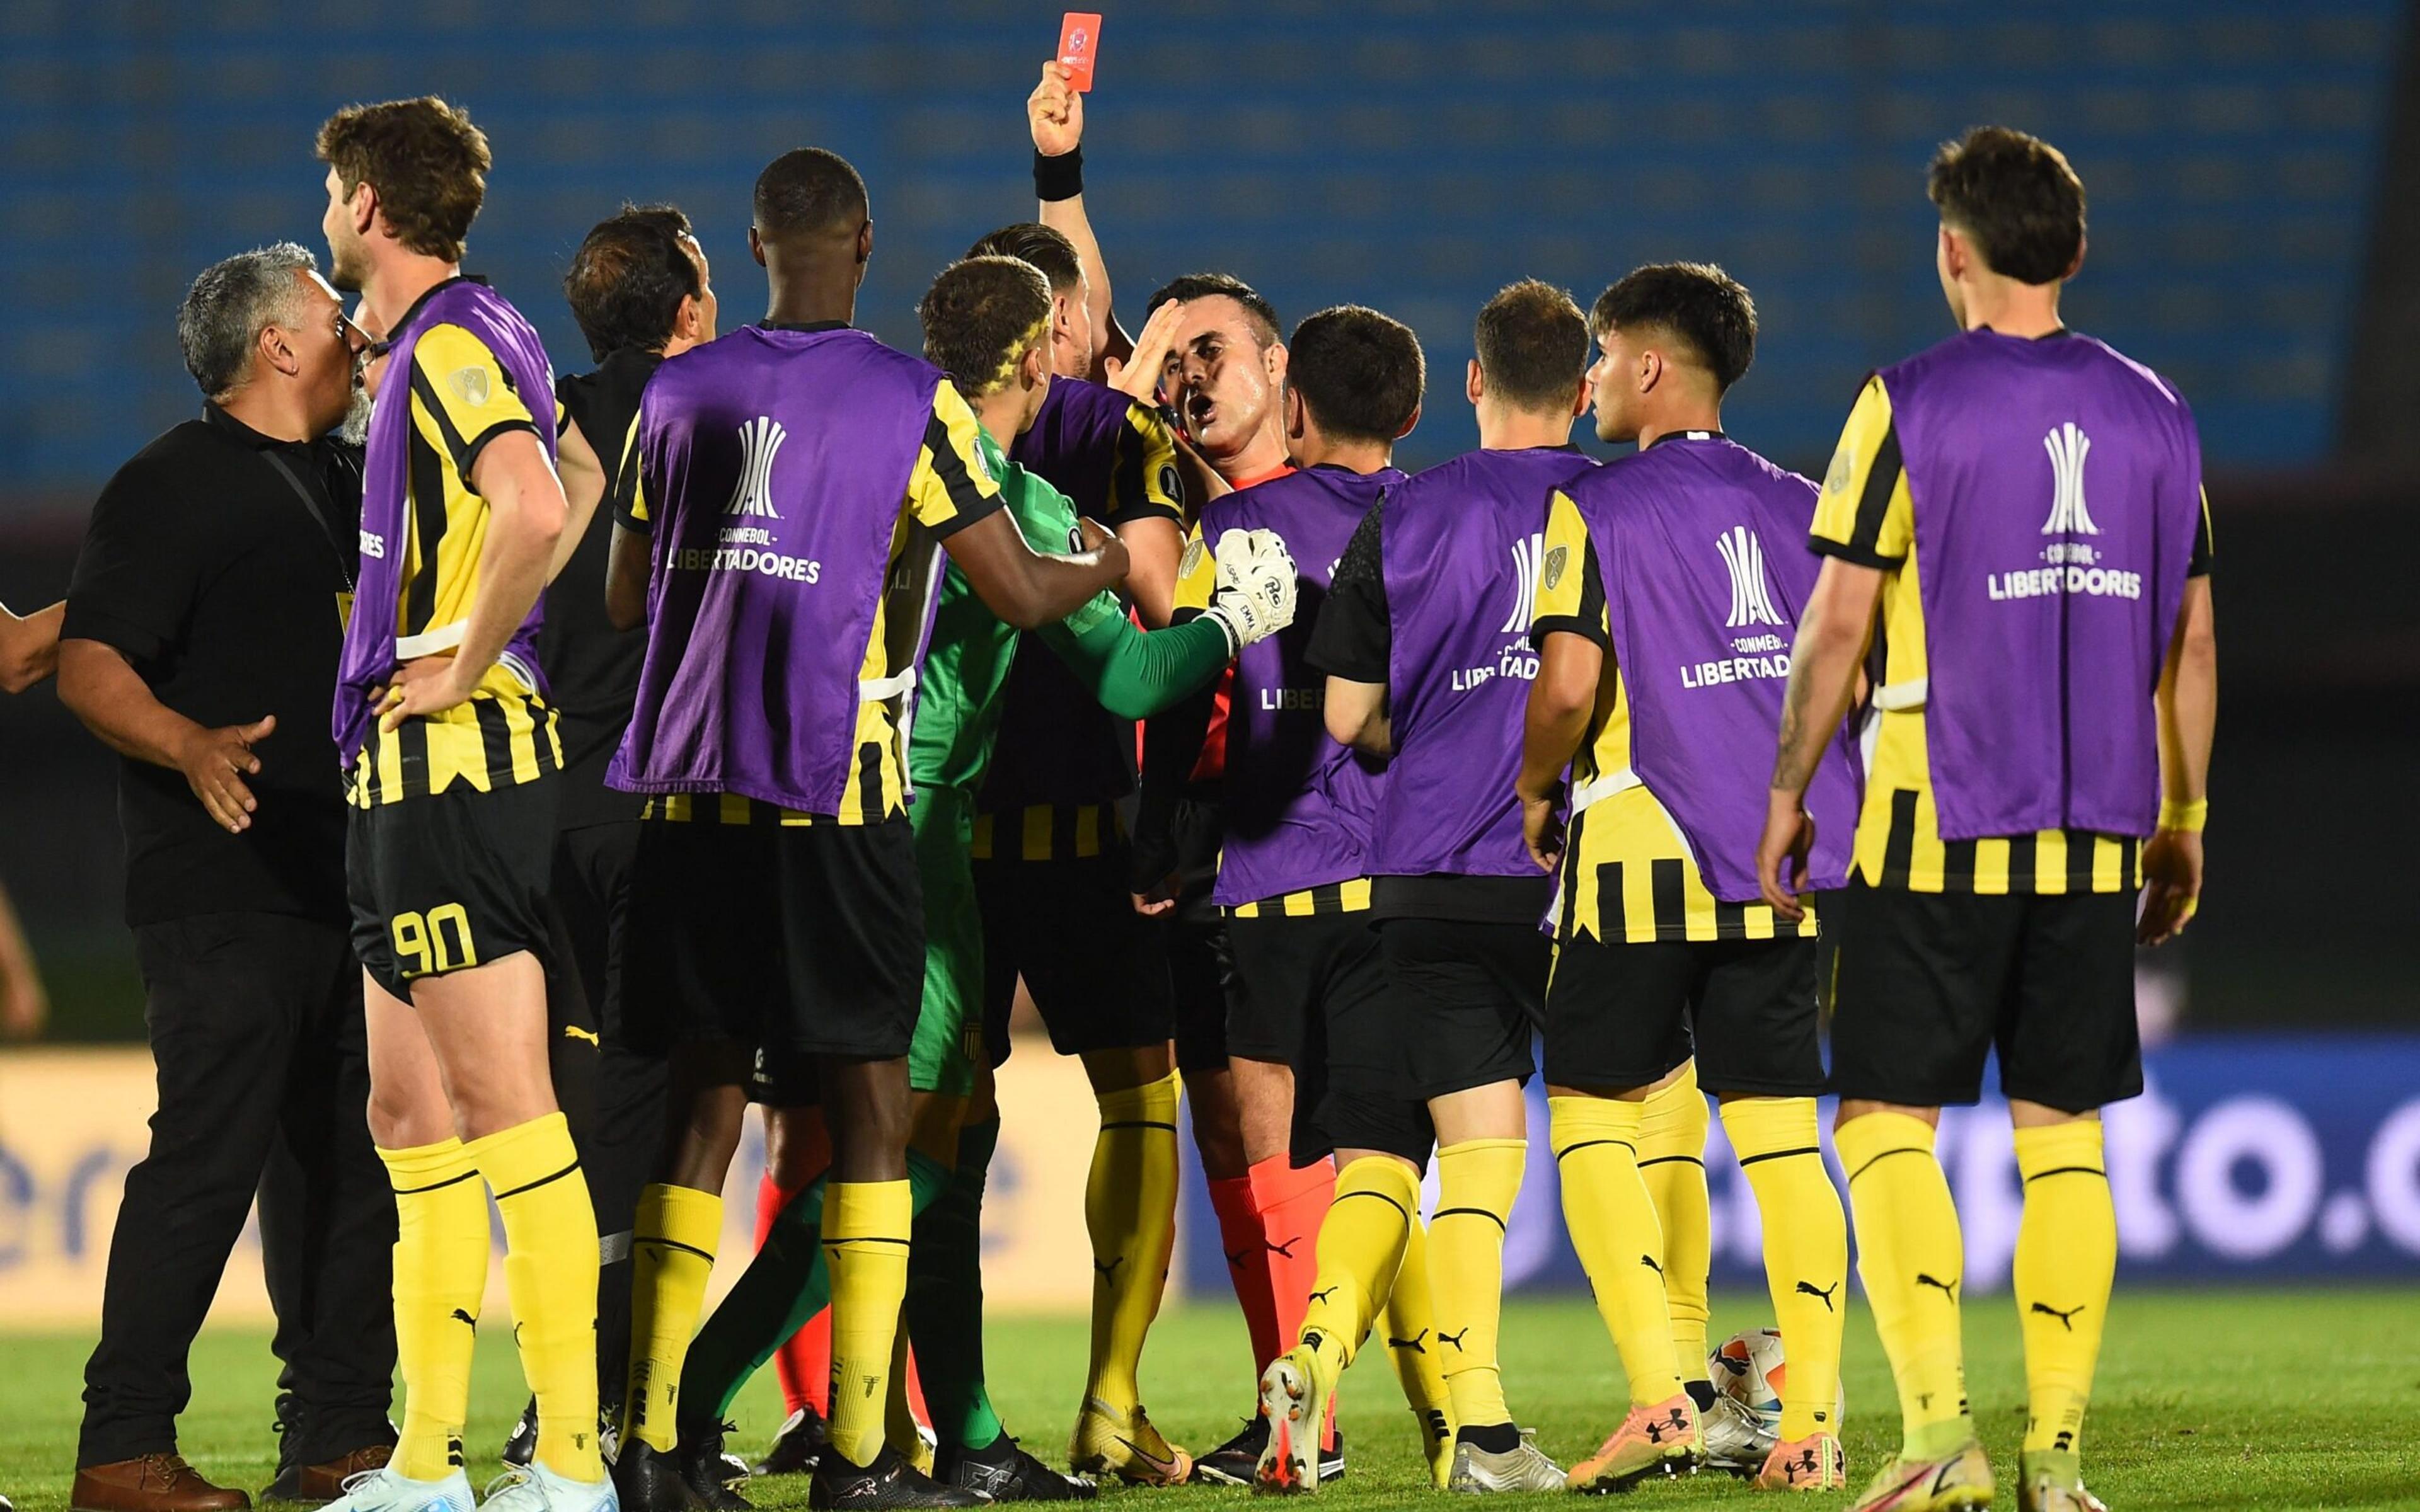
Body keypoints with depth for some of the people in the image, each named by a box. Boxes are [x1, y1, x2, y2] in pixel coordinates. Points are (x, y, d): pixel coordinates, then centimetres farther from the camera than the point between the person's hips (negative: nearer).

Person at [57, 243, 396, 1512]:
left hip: (349, 882, 8)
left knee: (344, 1162, 8)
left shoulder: (349, 483, 19)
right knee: (209, 1156, -11)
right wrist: (191, 749, -30)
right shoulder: (173, 487, -6)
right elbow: (89, 666, -14)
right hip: (226, 894, -8)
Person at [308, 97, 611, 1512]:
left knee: (504, 1105, -11)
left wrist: (464, 664, -17)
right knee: (413, 1116, 11)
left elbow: (536, 512, -30)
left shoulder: (452, 343, -13)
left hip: (453, 758, -10)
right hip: (415, 775, 10)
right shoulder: (478, 339, 17)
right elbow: (587, 483, 29)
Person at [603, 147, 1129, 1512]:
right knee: (871, 1105, 1)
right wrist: (1109, 565, 18)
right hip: (836, 797, -4)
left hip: (691, 790, 4)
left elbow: (626, 598, 16)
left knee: (706, 1101, 10)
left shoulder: (681, 394, 8)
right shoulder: (911, 402, -4)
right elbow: (1020, 593, -3)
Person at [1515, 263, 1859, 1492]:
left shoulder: (1594, 509, -5)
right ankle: (1809, 1424, 0)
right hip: (1788, 862, 5)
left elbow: (1567, 682, -16)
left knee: (1593, 1122, 5)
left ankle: (1662, 1395, -9)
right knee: (1782, 1138, 5)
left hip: (1644, 852, -5)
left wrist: (1534, 794, 2)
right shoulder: (1801, 508, 11)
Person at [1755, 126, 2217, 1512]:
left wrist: (1788, 795, 4)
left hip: (1939, 825, -4)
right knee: (2064, 1132, 8)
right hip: (2097, 834, 4)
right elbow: (2193, 641, 11)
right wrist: (2184, 823, 19)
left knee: (1887, 1120, 1)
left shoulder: (1913, 406, -6)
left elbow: (1840, 622, -6)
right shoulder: (2153, 414, 8)